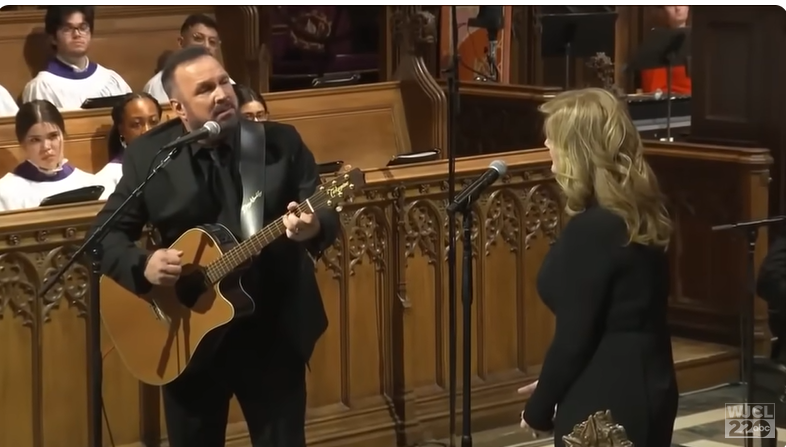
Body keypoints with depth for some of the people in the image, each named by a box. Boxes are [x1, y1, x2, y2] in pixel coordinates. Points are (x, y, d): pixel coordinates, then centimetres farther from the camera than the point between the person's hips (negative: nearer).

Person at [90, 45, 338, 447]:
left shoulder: (282, 143, -2)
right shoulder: (148, 156, -3)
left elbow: (326, 214, -6)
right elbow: (107, 232, -1)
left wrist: (313, 227, -30)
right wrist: (143, 266, -21)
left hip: (275, 332, 0)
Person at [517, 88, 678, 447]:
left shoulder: (590, 230, -20)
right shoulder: (637, 214, 7)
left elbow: (574, 338, -19)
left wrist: (539, 410, -5)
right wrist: (550, 388, 16)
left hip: (606, 401, -9)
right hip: (645, 388, 9)